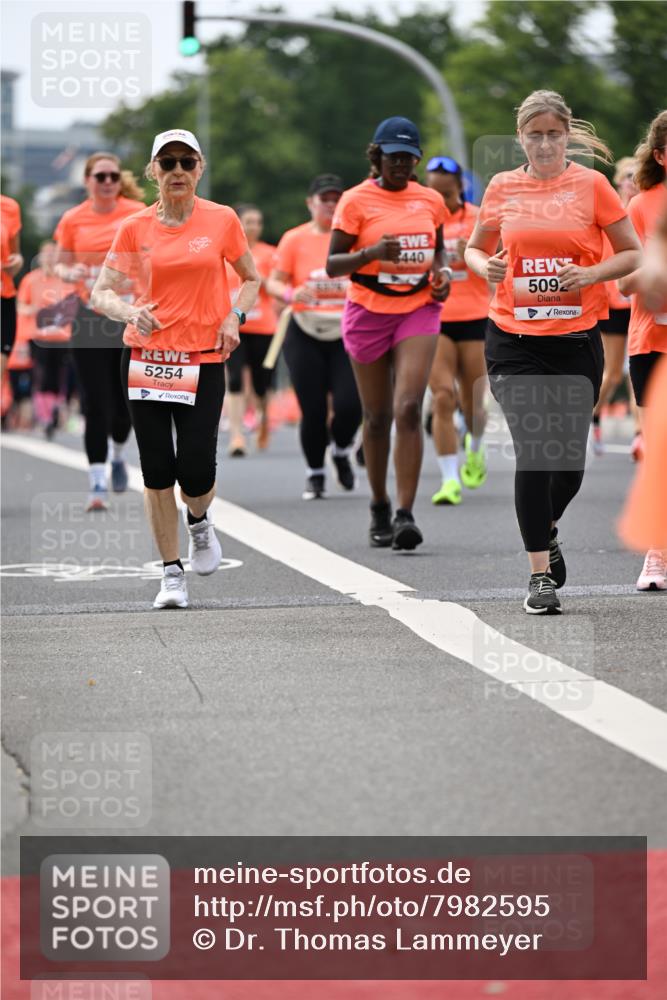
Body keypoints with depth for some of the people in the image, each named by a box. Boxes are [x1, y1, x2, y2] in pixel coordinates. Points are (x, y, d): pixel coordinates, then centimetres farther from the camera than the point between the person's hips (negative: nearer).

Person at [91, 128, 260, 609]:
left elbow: (251, 278, 15)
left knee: (196, 473, -8)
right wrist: (128, 311, -16)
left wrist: (235, 317, -3)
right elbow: (101, 293, 5)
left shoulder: (222, 220, 2)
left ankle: (200, 523, 28)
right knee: (157, 473, -1)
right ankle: (173, 574, 11)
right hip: (146, 356, 1)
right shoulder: (135, 228, 2)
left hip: (204, 358, -1)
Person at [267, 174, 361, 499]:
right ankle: (315, 474, 17)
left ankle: (342, 451, 21)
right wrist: (291, 294, -18)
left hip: (347, 333, 0)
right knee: (313, 410, -2)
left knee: (349, 404, -12)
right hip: (305, 335, 0)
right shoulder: (294, 239, 2)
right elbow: (274, 282, 2)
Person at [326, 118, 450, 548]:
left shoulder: (431, 200, 7)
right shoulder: (357, 200, -4)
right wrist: (371, 252, -23)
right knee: (377, 416, 7)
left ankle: (406, 513, -18)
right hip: (369, 313, -1)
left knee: (409, 409, -15)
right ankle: (379, 507, 25)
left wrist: (443, 271, 3)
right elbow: (333, 264, -5)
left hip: (419, 309, 1)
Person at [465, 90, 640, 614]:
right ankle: (541, 575, -4)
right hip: (514, 339, 0)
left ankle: (546, 530, 37)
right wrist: (485, 266, -5)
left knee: (570, 460, 4)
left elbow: (631, 253, 3)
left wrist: (591, 274, -15)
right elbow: (476, 247, 18)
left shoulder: (592, 184, -1)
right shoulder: (502, 188, 4)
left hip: (576, 339, 0)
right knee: (533, 453, -10)